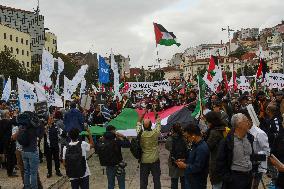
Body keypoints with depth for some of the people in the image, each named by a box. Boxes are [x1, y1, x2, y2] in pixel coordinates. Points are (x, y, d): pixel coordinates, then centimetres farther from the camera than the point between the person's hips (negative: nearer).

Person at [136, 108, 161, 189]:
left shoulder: (140, 134, -13)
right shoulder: (155, 133, -17)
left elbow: (138, 123, 5)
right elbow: (158, 122, 0)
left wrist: (143, 113, 8)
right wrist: (155, 113, 7)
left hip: (144, 161, 1)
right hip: (154, 160, -1)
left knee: (143, 180, 10)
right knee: (156, 179, 9)